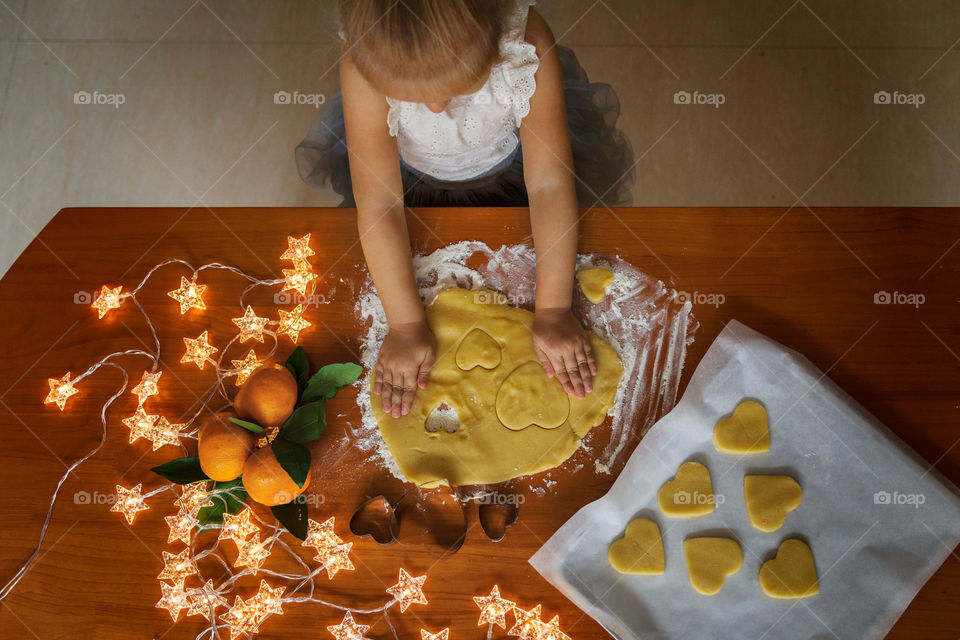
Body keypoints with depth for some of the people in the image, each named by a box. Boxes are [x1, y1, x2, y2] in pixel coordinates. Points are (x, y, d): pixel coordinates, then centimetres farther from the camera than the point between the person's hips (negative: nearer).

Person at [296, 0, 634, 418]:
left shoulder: (527, 45, -38)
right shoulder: (365, 68, -38)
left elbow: (549, 183, -33)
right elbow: (378, 205, -35)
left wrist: (553, 311, -32)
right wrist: (405, 326, -33)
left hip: (507, 167, 0)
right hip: (412, 176, 0)